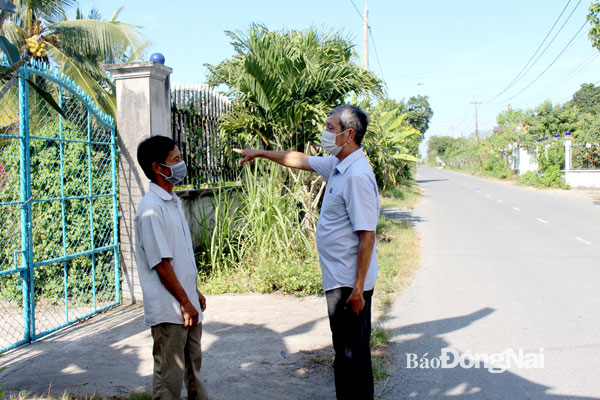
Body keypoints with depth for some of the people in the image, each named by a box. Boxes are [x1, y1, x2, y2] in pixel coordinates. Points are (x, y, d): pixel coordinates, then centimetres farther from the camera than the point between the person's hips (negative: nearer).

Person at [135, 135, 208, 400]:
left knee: (193, 366, 21)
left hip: (187, 307, 9)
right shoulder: (151, 209, -18)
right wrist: (185, 302, -15)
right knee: (170, 376, 2)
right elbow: (161, 264, -19)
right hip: (169, 310, -9)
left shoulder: (173, 201, 11)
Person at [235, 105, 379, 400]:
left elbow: (367, 236, -24)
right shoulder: (337, 165, 8)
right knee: (347, 349, 19)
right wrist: (261, 153, 30)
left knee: (352, 351, 1)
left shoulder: (357, 175, -22)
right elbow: (301, 160, 25)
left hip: (349, 283, -10)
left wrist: (358, 288, -23)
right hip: (339, 279, 10)